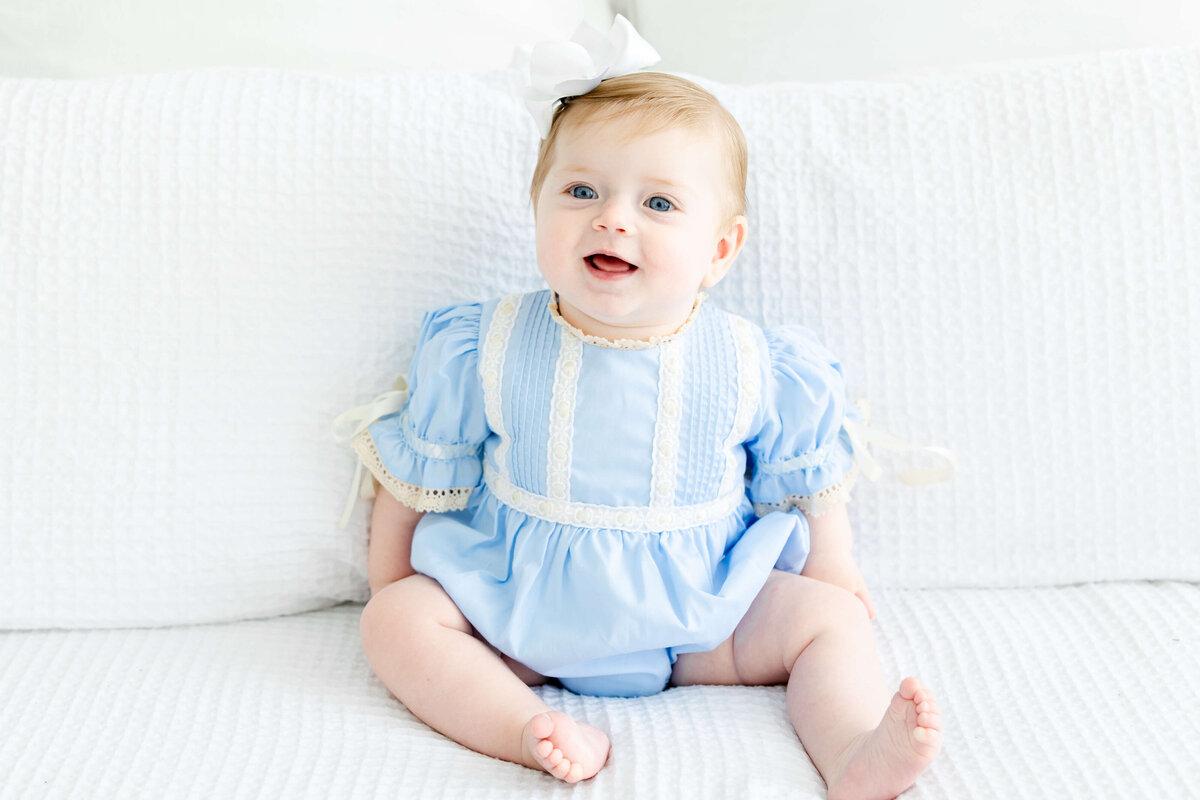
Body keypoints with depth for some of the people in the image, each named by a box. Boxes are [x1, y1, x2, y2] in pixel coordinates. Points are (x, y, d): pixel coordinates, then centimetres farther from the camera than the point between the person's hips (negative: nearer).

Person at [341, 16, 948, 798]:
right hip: (516, 608, 0)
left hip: (698, 613, 0)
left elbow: (806, 485, 6)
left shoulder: (756, 368, -10)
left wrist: (835, 581, 9)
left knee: (827, 619, -15)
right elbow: (417, 478, 4)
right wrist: (392, 581, 7)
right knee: (397, 620, -20)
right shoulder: (485, 351, -9)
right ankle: (527, 727, -35)